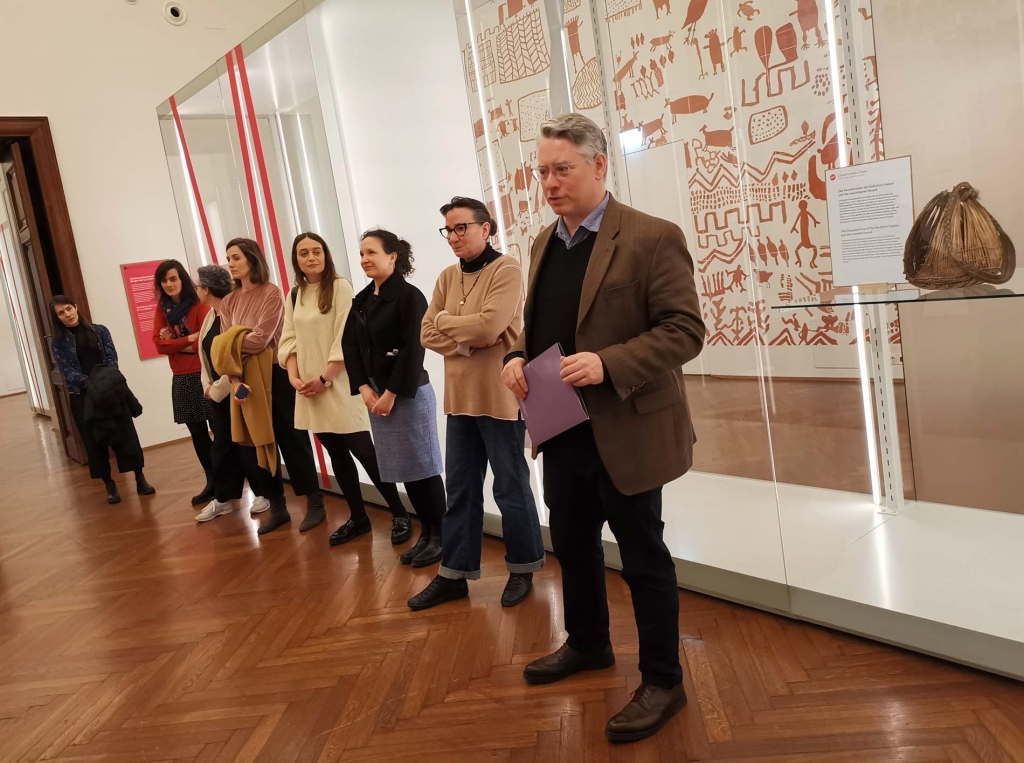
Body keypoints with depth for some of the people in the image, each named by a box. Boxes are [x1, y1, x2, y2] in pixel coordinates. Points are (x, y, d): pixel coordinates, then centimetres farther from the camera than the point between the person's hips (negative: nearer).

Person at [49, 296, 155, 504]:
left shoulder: (99, 331, 7)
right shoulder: (58, 343, 4)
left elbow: (112, 359, 0)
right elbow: (68, 372, -5)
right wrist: (90, 383, -21)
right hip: (82, 396, 0)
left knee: (126, 433, -2)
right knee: (94, 440, 4)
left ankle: (140, 480, 6)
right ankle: (109, 485, 13)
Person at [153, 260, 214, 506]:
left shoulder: (199, 304, -7)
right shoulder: (161, 309, 9)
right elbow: (159, 344, 0)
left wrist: (176, 344, -8)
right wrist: (189, 339, -13)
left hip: (205, 374, -6)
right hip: (181, 378, 6)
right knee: (197, 432, 12)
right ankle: (213, 482, 24)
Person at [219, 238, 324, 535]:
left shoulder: (271, 293, -9)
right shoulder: (228, 302, 9)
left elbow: (260, 339, -19)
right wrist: (234, 379, -14)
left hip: (277, 375, -6)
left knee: (292, 440, 2)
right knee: (254, 444, 9)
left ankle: (315, 504, 16)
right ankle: (277, 508, 23)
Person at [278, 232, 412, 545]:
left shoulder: (340, 287, -6)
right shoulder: (294, 296, 12)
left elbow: (345, 339, -13)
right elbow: (288, 340, 10)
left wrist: (324, 379, -15)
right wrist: (294, 377, -6)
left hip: (339, 384, -6)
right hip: (308, 389, 6)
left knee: (363, 450, -7)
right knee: (337, 454, 11)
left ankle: (399, 515, 6)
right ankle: (358, 517, 22)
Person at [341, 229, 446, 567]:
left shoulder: (409, 296, -10)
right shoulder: (361, 301, 11)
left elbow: (412, 351, -16)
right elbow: (349, 346, 8)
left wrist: (391, 393, -16)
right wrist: (364, 388, -4)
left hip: (409, 394, -7)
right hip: (376, 394, 7)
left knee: (423, 466, 0)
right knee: (404, 469, 11)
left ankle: (440, 536, 13)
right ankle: (425, 533, 23)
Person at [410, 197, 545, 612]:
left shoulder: (507, 270, -10)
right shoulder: (448, 277, 10)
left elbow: (488, 326, -22)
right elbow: (427, 334, 3)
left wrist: (444, 320, -6)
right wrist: (467, 342, -14)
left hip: (500, 397, -6)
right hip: (459, 397, 6)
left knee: (510, 487, 6)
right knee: (459, 488, 12)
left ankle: (523, 569, 23)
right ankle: (453, 574, 23)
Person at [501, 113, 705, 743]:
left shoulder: (651, 237, -13)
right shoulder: (545, 243, 11)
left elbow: (685, 330, -16)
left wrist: (608, 364, -28)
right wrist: (519, 357, -2)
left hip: (625, 432, -7)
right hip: (561, 430, 8)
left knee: (644, 558, 7)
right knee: (572, 543, 21)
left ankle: (663, 682, 25)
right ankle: (588, 644, 45)